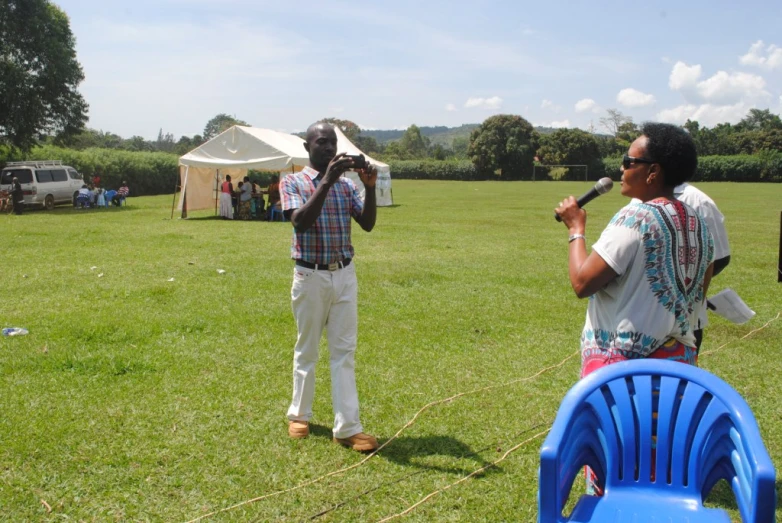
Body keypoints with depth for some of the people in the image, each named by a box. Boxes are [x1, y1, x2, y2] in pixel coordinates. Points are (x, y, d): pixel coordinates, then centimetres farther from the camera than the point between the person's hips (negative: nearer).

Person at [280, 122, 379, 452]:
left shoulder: (347, 184, 8)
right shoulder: (293, 182, -3)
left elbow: (368, 224, -1)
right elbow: (300, 221, -21)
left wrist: (370, 187, -15)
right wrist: (326, 181, -26)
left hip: (345, 274, 3)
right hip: (311, 276, -3)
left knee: (344, 351, 2)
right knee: (307, 349, 10)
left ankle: (347, 427, 4)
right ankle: (299, 415, 28)